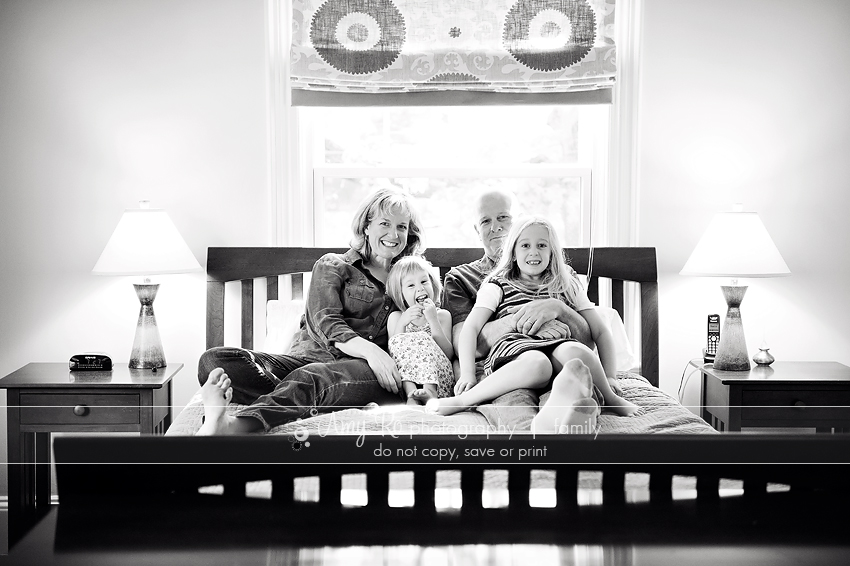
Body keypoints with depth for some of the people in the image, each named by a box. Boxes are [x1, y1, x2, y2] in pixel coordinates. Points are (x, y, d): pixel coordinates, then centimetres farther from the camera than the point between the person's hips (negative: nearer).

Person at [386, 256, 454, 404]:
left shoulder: (442, 315, 13)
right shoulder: (396, 317, 15)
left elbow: (449, 354, -1)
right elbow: (392, 354, 1)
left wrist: (433, 320, -8)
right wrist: (403, 322, -10)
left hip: (437, 376, -1)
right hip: (403, 377, 1)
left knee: (423, 338, -23)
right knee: (399, 341, -21)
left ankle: (430, 392, -43)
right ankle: (411, 391, -40)